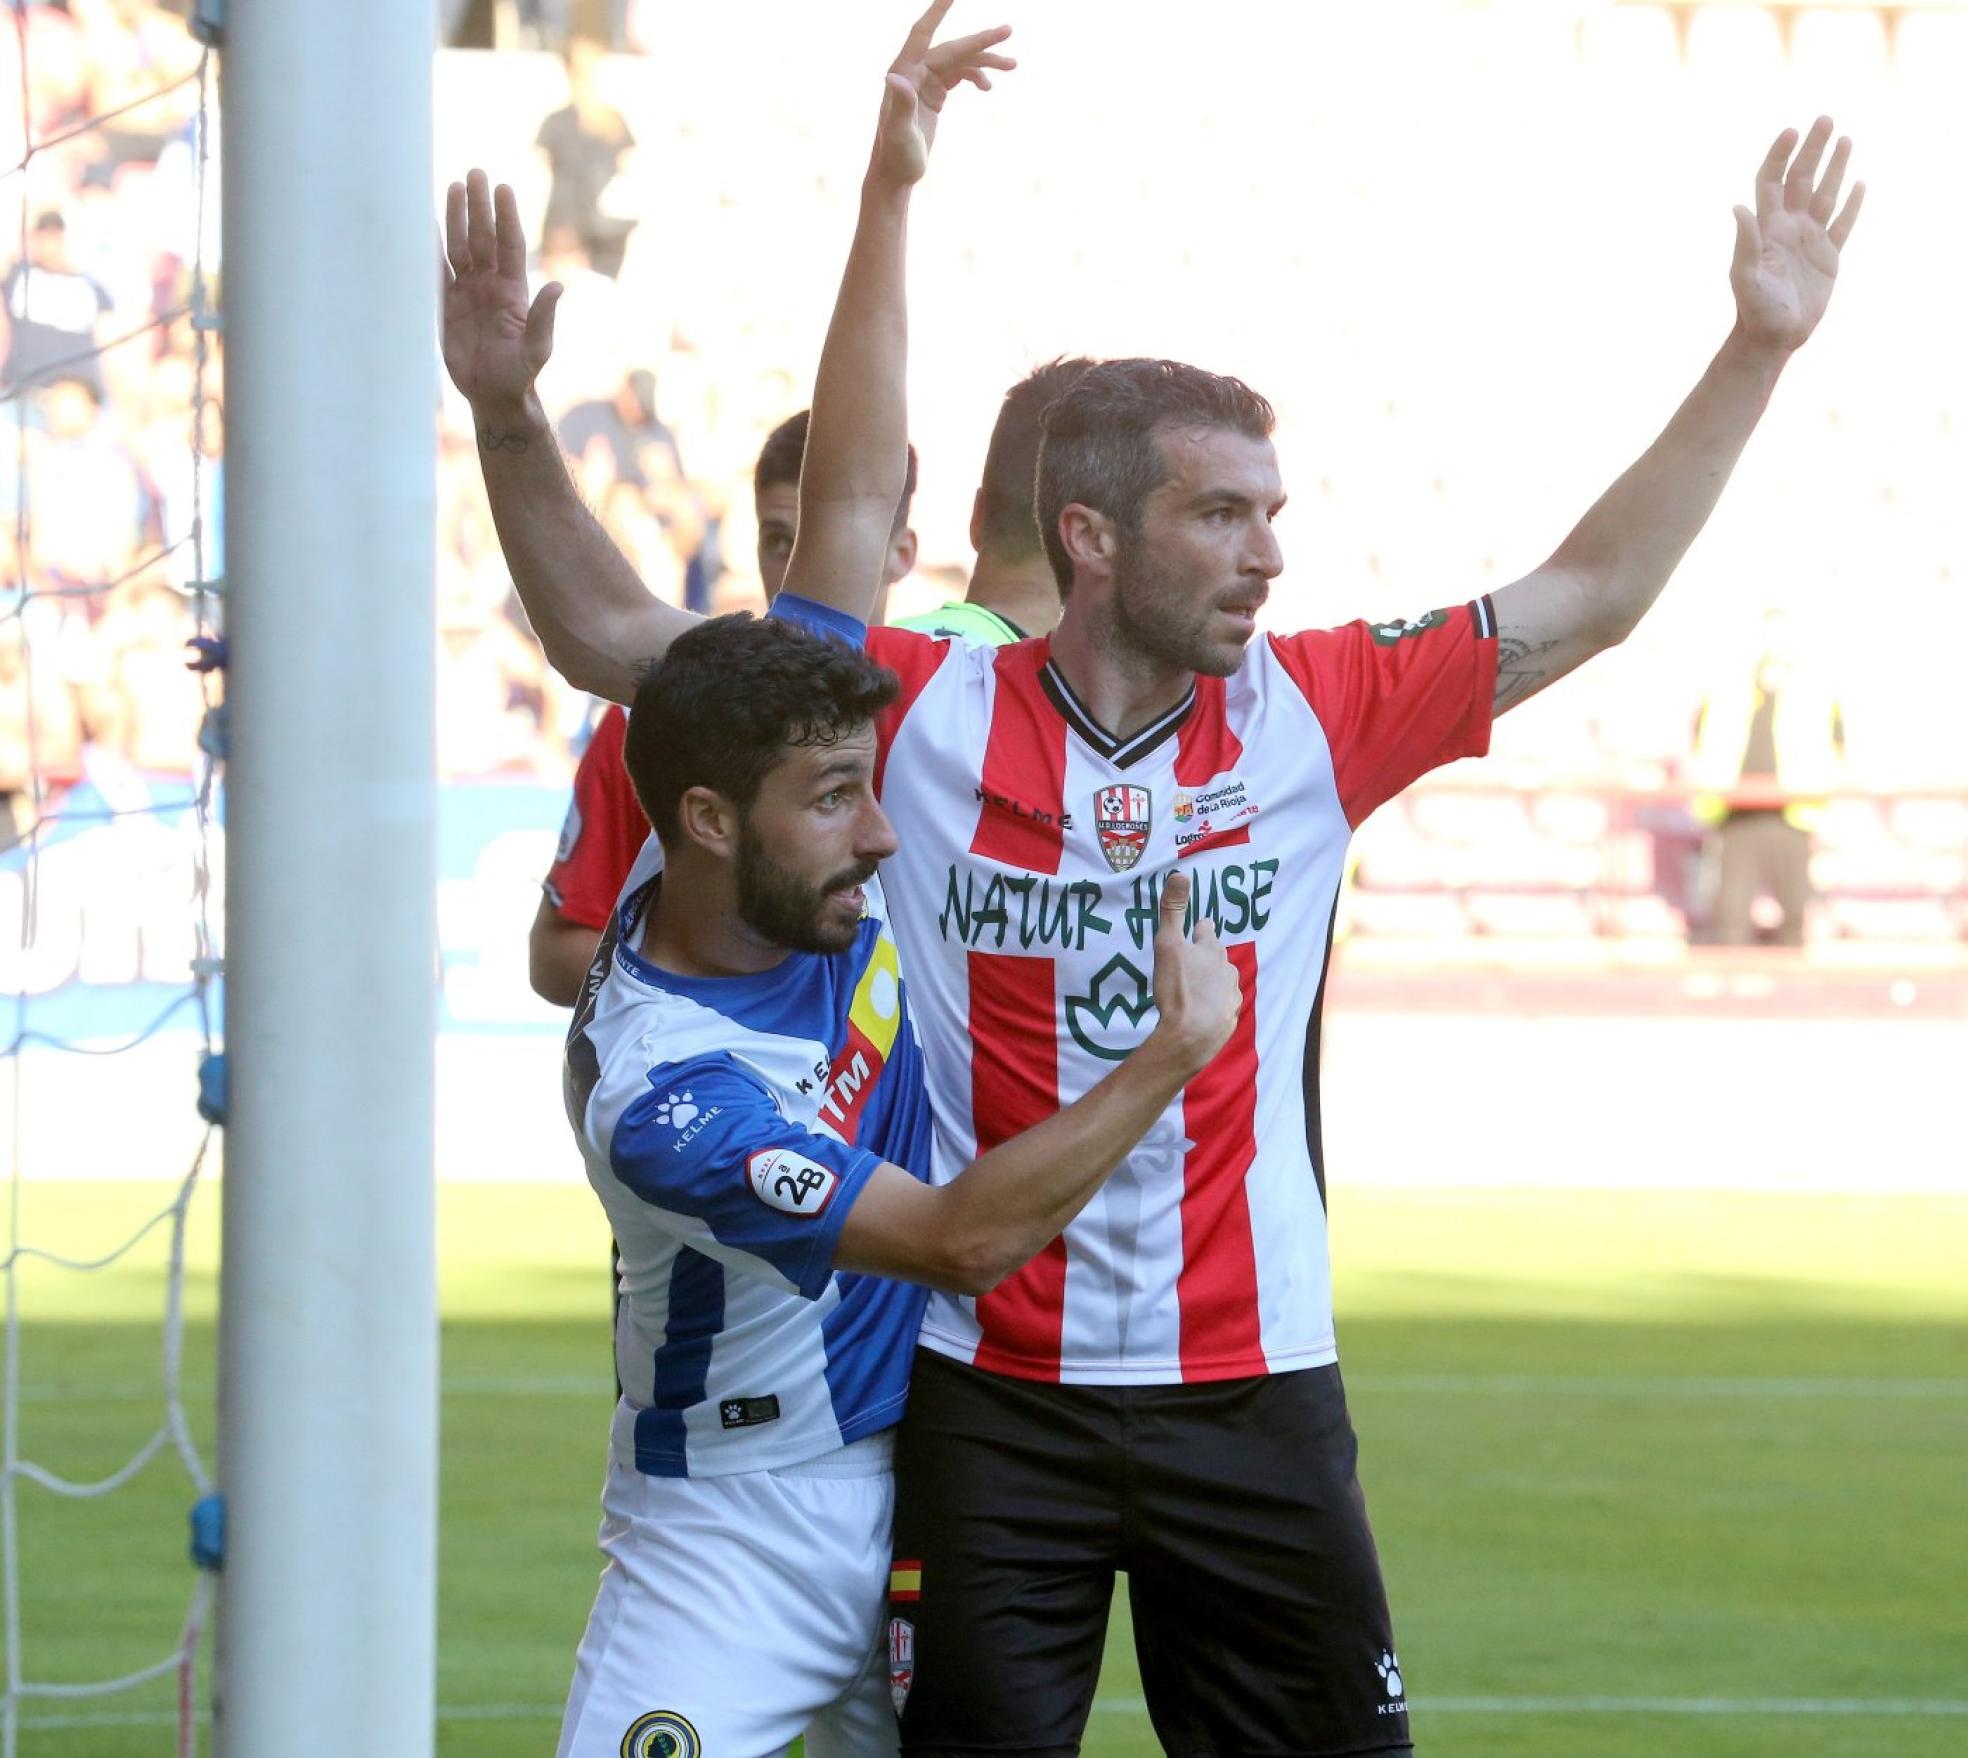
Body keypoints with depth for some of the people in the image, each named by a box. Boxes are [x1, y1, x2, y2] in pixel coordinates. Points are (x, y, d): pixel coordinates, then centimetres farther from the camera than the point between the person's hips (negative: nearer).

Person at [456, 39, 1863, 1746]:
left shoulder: (1312, 713, 2)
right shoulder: (924, 715, -3)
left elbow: (1590, 597, 8)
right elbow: (607, 635, 5)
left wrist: (1758, 347, 6)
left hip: (1257, 1394, 2)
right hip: (989, 1399, -2)